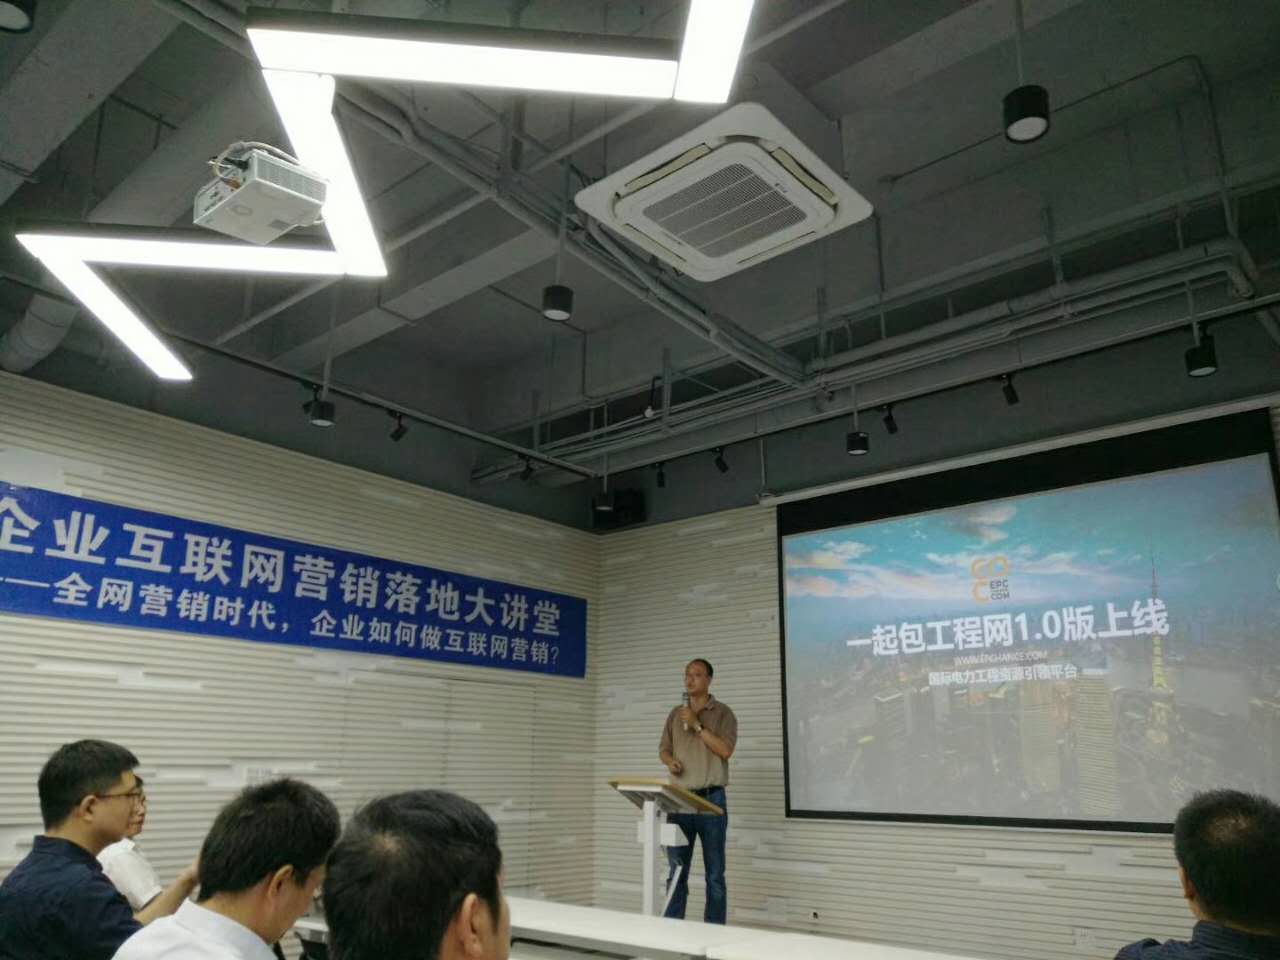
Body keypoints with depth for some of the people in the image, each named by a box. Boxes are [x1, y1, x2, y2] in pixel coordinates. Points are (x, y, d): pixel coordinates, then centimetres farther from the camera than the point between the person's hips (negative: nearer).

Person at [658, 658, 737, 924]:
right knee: (676, 871, 7)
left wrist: (697, 726, -15)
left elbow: (725, 750, -13)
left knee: (714, 873, 3)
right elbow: (664, 749, 16)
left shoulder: (723, 713, -1)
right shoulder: (675, 714, 13)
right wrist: (670, 760, -6)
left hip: (711, 799, -4)